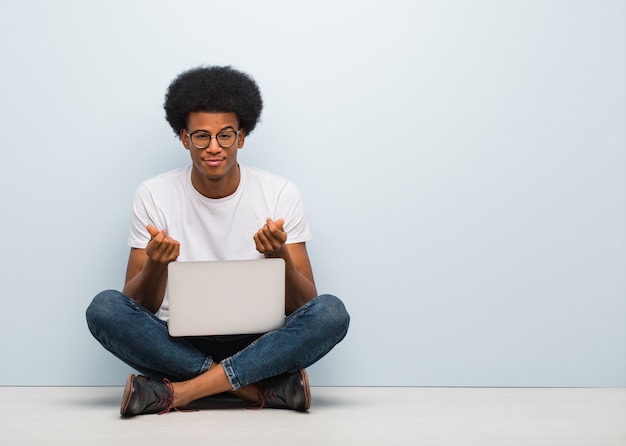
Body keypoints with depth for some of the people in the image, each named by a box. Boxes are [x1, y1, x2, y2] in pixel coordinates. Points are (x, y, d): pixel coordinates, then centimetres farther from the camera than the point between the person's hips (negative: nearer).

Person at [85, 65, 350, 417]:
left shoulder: (281, 195, -1)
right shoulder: (154, 196, 0)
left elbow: (304, 306, -3)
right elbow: (139, 308, -2)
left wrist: (280, 255, -24)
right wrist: (157, 264, -24)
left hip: (257, 344, 0)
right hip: (179, 344, 1)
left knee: (331, 312, -28)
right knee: (104, 308, -27)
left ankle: (177, 392, -26)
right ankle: (266, 386, -26)